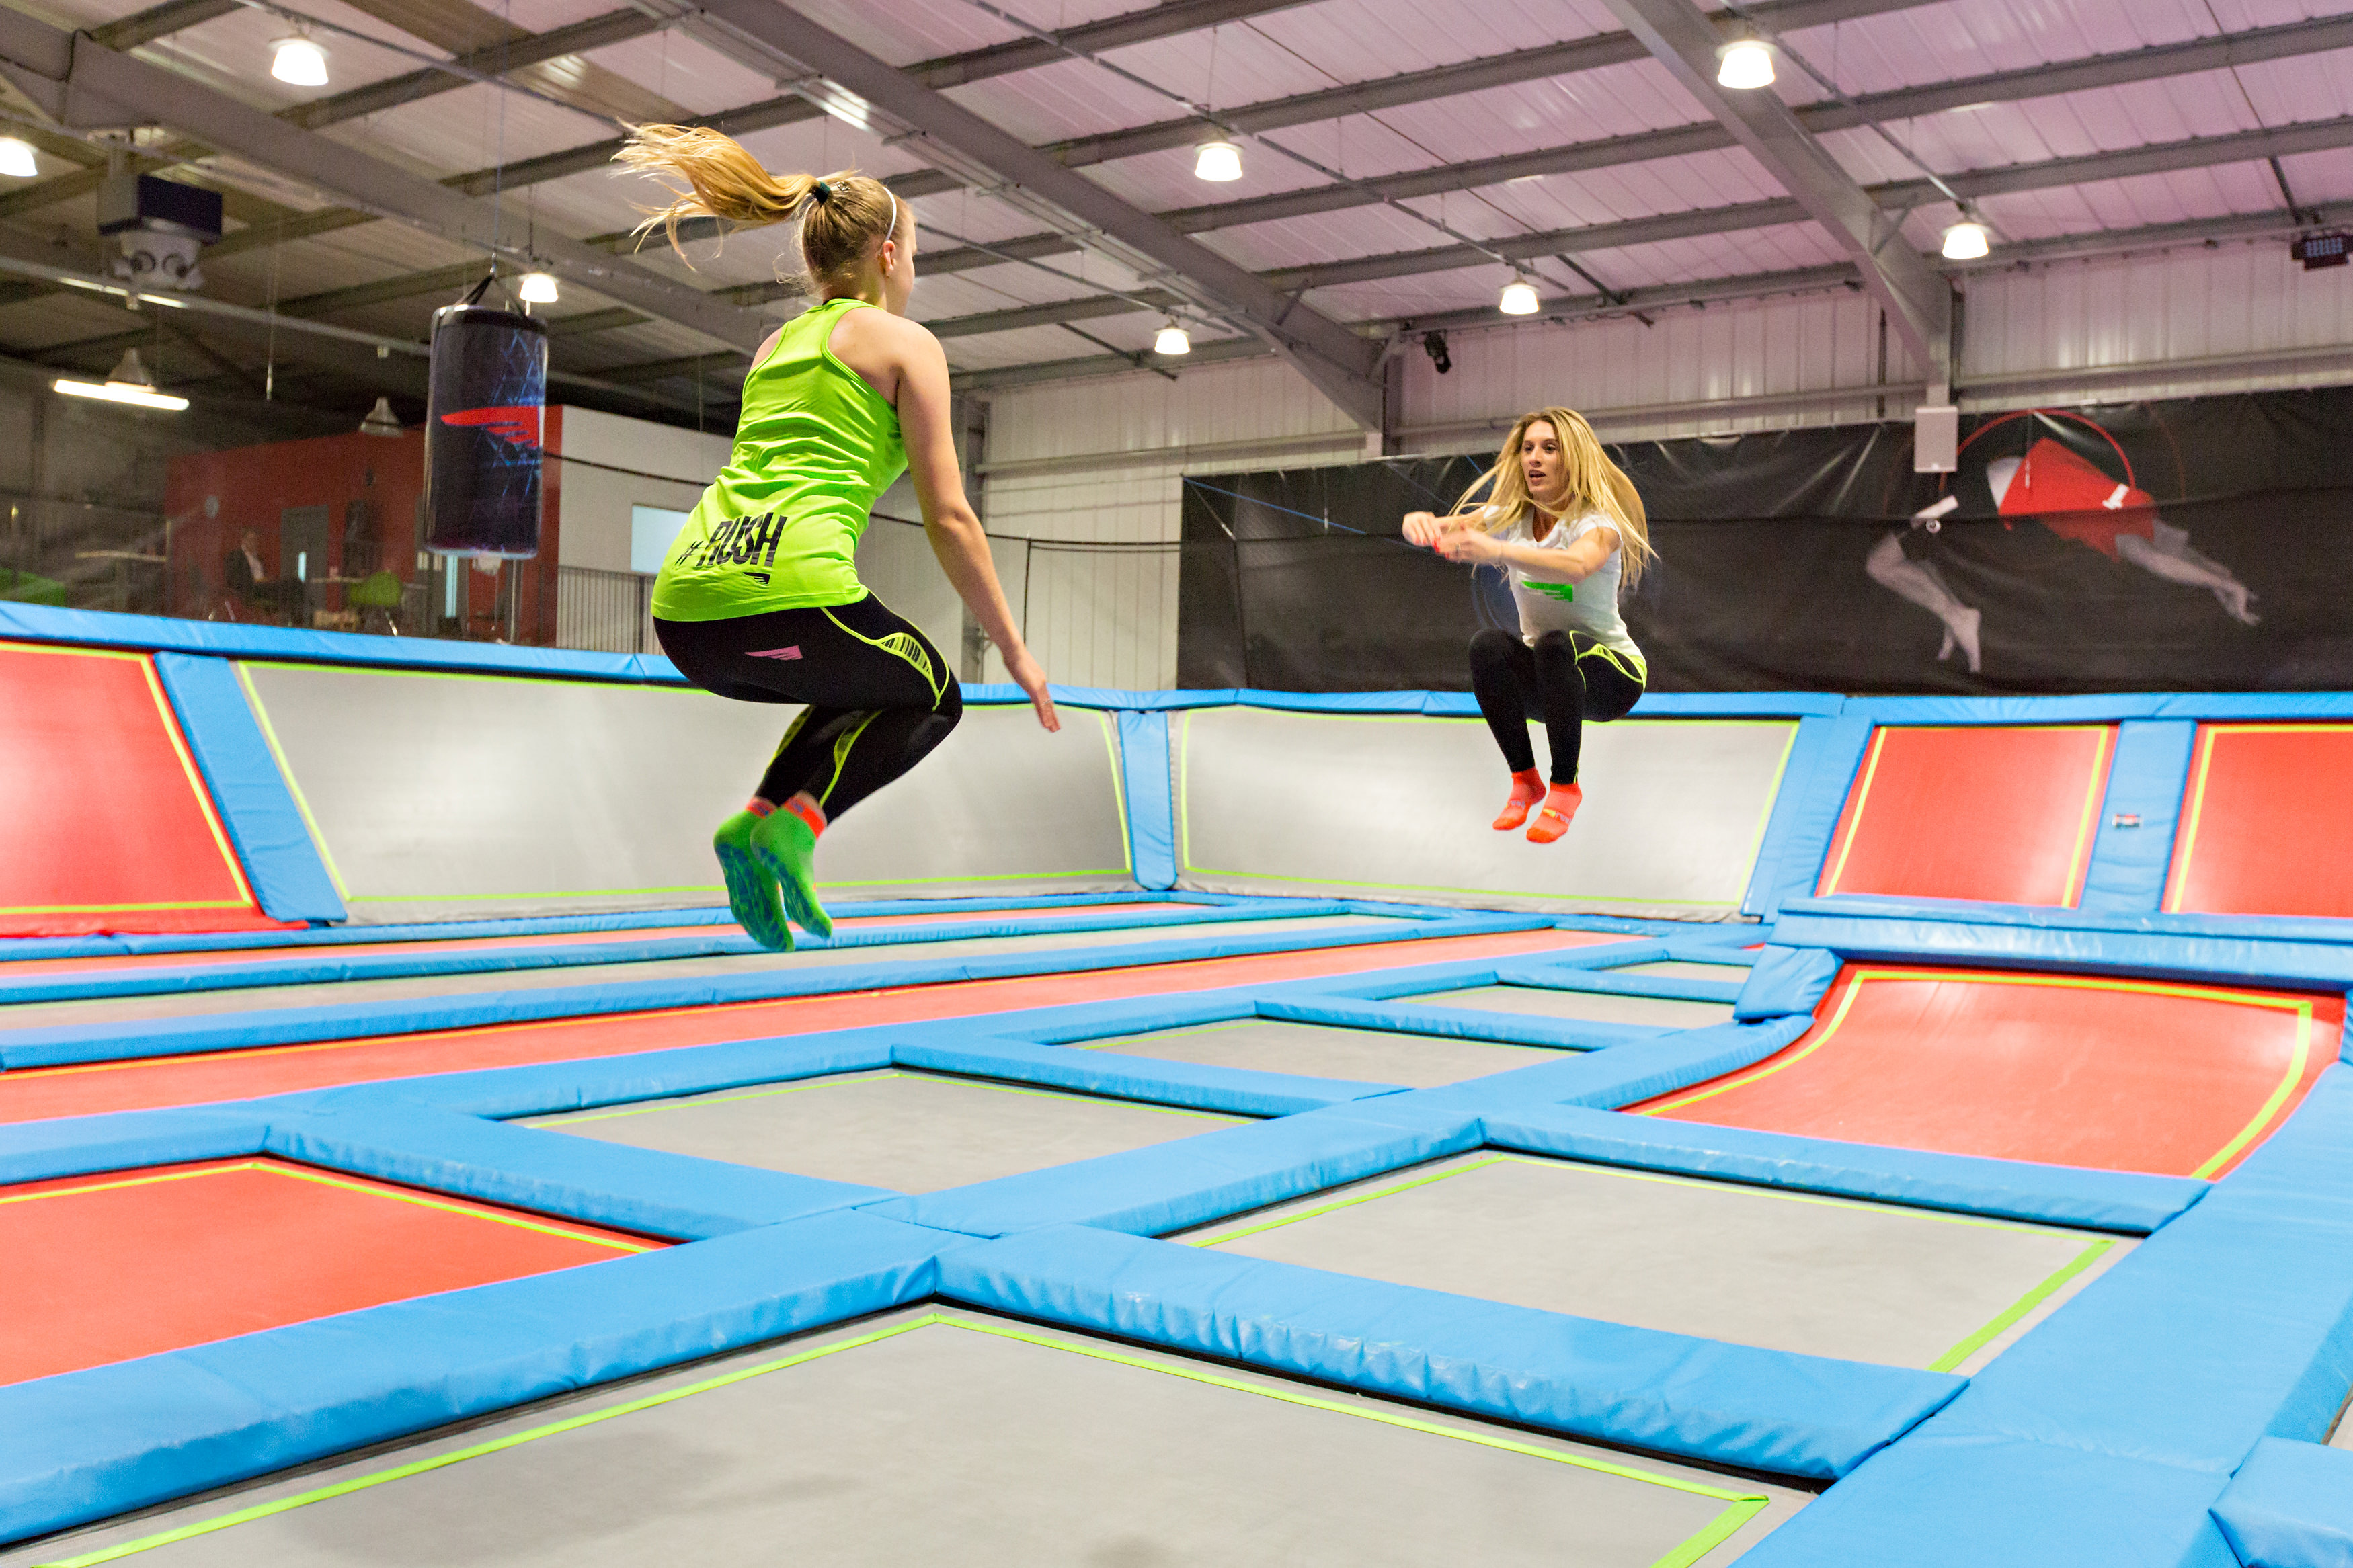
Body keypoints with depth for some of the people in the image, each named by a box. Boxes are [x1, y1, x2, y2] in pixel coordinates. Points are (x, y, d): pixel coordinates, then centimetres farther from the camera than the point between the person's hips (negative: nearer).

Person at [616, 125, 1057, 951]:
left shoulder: (775, 345, 28)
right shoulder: (904, 342, 8)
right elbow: (948, 519, 3)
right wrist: (1014, 650, 10)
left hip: (685, 613, 7)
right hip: (789, 595, -7)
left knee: (862, 686, 33)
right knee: (930, 694, 23)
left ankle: (757, 819, 11)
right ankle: (796, 821, -2)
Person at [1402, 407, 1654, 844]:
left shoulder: (1599, 522, -20)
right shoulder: (1510, 518, -4)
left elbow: (1576, 565, -44)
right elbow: (1439, 529, -17)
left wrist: (1497, 550, -60)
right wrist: (1418, 522, -43)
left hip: (1610, 673, -4)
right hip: (1542, 675, 4)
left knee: (1556, 644, -37)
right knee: (1487, 645, -28)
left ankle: (1564, 787, -22)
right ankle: (1524, 780, -14)